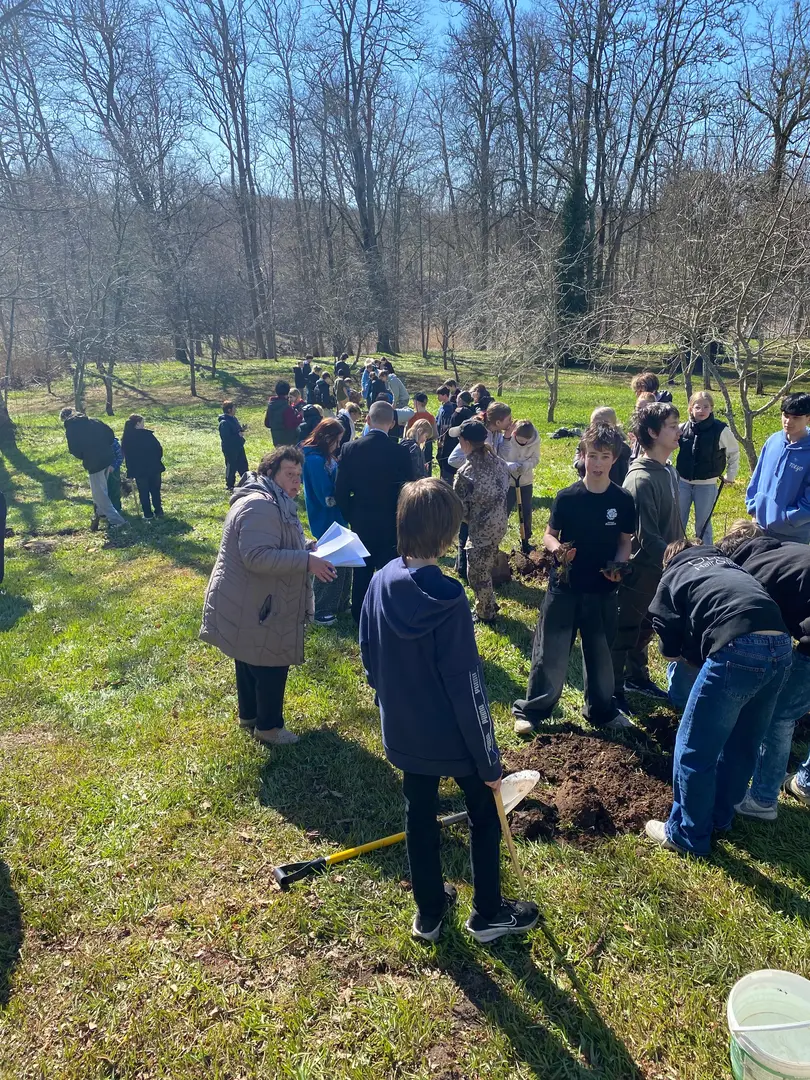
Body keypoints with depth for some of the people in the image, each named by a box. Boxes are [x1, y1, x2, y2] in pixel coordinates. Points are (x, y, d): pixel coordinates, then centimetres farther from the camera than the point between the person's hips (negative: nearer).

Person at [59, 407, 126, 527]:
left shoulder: (70, 429, -6)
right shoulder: (93, 421, 9)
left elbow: (74, 450, -9)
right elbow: (110, 433, 8)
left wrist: (83, 457, 10)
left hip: (94, 463, -7)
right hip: (107, 458, 7)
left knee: (99, 493, 3)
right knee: (102, 488, 26)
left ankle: (115, 519, 1)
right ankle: (101, 511, 41)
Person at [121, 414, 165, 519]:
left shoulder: (126, 439, -3)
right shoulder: (147, 434, -10)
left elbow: (127, 457, 0)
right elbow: (159, 449, -7)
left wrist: (130, 473, 4)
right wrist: (157, 461, 11)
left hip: (139, 471, 1)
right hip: (154, 468, -1)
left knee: (143, 493, 9)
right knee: (155, 491, 13)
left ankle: (148, 514, 11)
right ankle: (158, 511, 17)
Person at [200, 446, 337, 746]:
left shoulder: (274, 504, 14)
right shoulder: (260, 506, -25)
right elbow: (258, 556, -33)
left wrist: (309, 547, 7)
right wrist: (307, 561, -31)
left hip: (251, 604, 12)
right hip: (253, 608, -12)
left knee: (250, 663, 24)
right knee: (271, 667, 3)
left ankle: (249, 715, 41)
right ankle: (268, 726, 19)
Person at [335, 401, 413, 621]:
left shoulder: (350, 449, -8)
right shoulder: (400, 452, -14)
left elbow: (341, 491, -5)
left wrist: (351, 517, 9)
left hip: (360, 523, 3)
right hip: (390, 524, -2)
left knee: (361, 573, 15)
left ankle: (360, 618, 28)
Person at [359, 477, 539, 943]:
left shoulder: (381, 582, -10)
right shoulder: (447, 599, -28)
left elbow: (369, 656, 3)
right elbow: (468, 687, -22)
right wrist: (489, 760, -11)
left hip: (403, 733, 6)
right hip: (452, 736, -5)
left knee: (420, 816, 21)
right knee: (486, 815, 18)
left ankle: (429, 912, 40)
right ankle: (488, 914, 36)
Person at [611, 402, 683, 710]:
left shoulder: (668, 470, 3)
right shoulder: (642, 480, -25)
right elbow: (648, 538, -26)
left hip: (663, 569, 8)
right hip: (640, 571, -8)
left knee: (645, 629, 24)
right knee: (625, 633, 8)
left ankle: (636, 676, 42)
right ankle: (613, 689, 24)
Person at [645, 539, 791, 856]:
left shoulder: (672, 578, 19)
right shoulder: (727, 563, 34)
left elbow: (670, 648, 17)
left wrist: (690, 656, 35)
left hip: (740, 649, -6)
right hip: (781, 646, 7)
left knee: (695, 748, 10)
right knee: (743, 743, 23)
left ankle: (688, 836, 23)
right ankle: (719, 816, 42)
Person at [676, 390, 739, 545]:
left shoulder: (721, 430, -11)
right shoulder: (683, 428, -6)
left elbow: (734, 453, 4)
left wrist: (730, 475, 6)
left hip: (706, 486, -2)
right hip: (682, 482, 2)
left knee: (703, 526, 10)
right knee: (678, 523, 12)